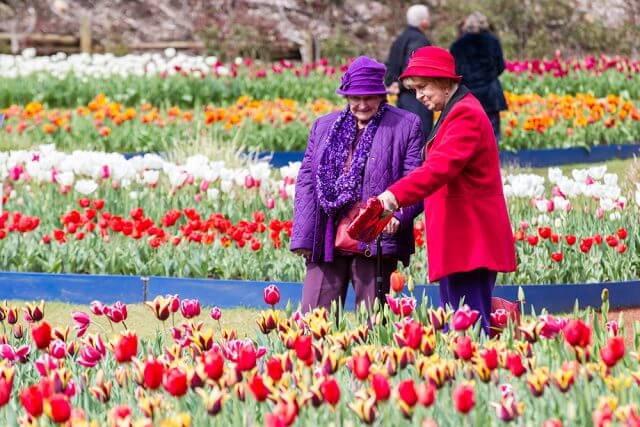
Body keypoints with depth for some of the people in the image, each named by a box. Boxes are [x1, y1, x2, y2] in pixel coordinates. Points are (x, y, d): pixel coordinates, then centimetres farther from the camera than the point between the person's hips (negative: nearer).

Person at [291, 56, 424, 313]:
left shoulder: (406, 126, 4)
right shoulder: (323, 127, 16)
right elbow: (306, 179, 14)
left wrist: (397, 215, -20)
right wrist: (303, 237, 4)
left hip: (376, 241, -3)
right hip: (326, 241, 4)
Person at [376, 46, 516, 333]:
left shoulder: (466, 115, -13)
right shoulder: (453, 113, 20)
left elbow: (441, 166, -27)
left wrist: (396, 194, -37)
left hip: (469, 242, -11)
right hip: (458, 243, 11)